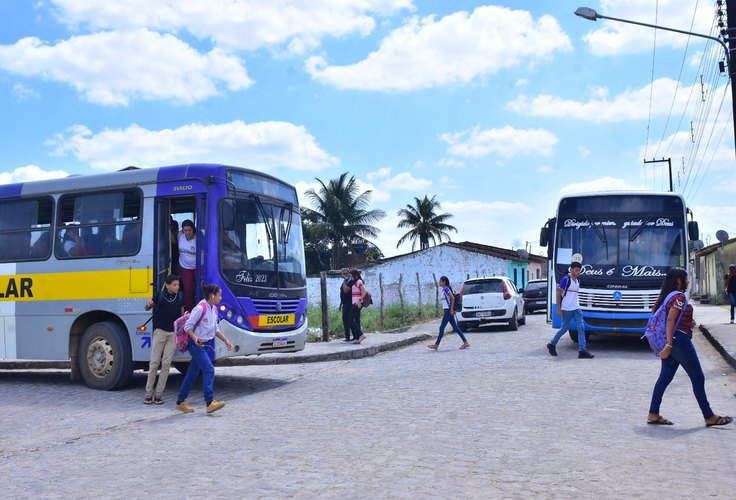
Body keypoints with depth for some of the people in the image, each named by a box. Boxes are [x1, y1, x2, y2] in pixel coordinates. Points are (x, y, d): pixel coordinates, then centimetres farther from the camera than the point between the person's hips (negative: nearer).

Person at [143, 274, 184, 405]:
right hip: (160, 331, -1)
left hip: (174, 333, 2)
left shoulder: (180, 297, 3)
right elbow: (147, 308, 9)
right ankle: (149, 393, 6)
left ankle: (159, 394, 4)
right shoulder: (160, 295, -2)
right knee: (154, 362, -1)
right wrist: (148, 304, -16)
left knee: (166, 363, -1)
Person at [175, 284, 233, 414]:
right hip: (196, 345, -9)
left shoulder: (214, 309, 10)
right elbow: (187, 326, -16)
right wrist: (195, 338, -31)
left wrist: (226, 340, 13)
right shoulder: (200, 308, -17)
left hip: (207, 344, 9)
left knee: (192, 373, 12)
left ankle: (180, 402, 19)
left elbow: (215, 329, 20)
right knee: (209, 369, -16)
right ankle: (210, 402, -17)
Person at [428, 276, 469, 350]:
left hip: (448, 311, -10)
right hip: (448, 311, 10)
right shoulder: (445, 289, 15)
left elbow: (453, 298, -21)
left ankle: (436, 345, 1)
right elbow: (452, 298, 20)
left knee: (442, 327, -4)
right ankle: (465, 342, 9)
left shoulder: (446, 289, -14)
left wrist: (451, 310, -21)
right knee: (455, 327, 9)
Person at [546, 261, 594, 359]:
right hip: (567, 309, -7)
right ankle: (552, 344, 23)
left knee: (581, 328, -4)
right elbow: (559, 294, -9)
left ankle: (582, 350, -6)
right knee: (564, 328, 3)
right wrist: (559, 309, -12)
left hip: (576, 308, 7)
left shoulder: (578, 281, 12)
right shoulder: (565, 279, -10)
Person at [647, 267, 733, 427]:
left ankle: (653, 414, 6)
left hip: (671, 342, 10)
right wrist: (669, 344, -23)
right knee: (698, 378, 1)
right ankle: (709, 417, 9)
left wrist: (688, 324, 11)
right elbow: (670, 320, -21)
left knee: (665, 377, 8)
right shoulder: (680, 297, -13)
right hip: (680, 340, -10)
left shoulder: (668, 296, 15)